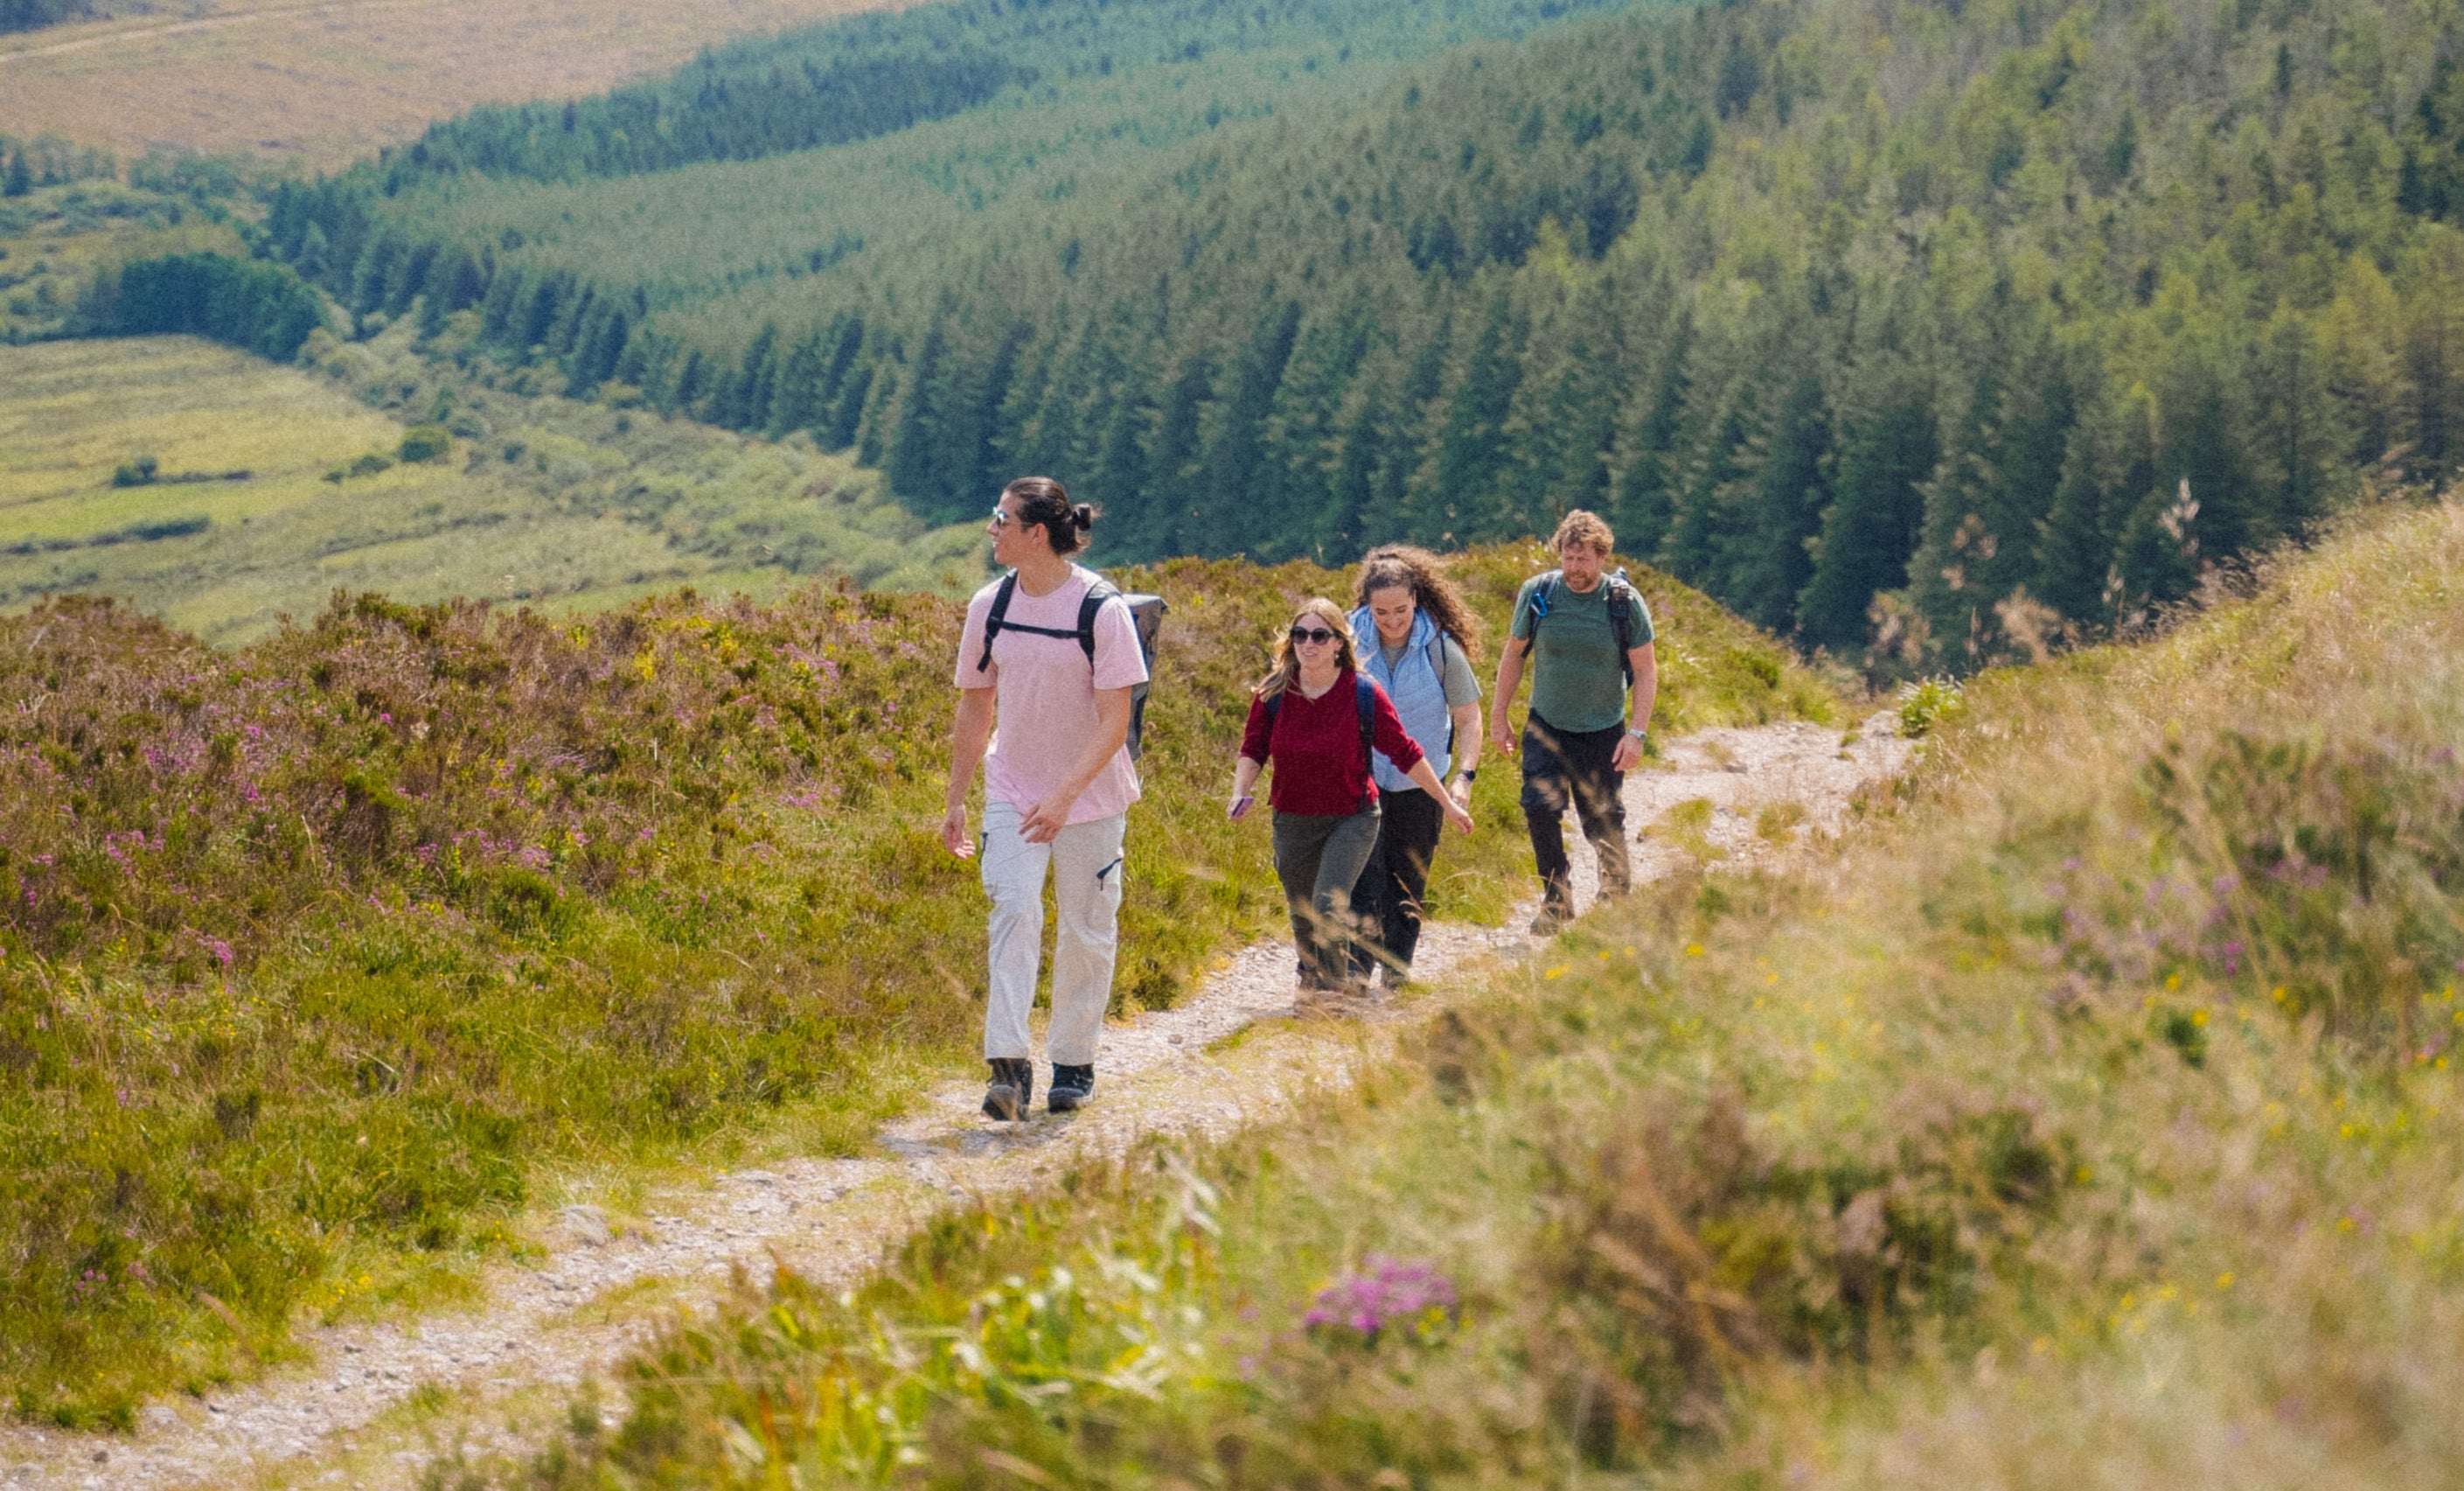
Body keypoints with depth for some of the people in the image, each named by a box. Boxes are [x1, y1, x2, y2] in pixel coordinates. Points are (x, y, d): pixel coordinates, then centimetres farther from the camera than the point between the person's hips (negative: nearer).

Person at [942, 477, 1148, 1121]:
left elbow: (1115, 722, -18)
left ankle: (1074, 1062, 23)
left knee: (1087, 929, 7)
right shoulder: (991, 607, -3)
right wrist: (955, 799, 10)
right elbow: (975, 708, 9)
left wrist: (1065, 796, -29)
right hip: (1013, 789, 2)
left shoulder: (1102, 609, -17)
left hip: (1091, 795, -2)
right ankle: (1009, 1063, -20)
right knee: (1014, 908, -16)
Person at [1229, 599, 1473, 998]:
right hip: (1293, 822, 3)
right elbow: (1253, 749, 3)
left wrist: (1447, 803, 1)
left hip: (1351, 819, -3)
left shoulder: (1364, 694, -15)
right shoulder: (1272, 694, -10)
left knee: (1329, 906, -21)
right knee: (1303, 915, 17)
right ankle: (1311, 978, 44)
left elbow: (1405, 753, -5)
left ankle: (1332, 988, -5)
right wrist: (1241, 792, -16)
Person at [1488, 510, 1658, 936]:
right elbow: (1514, 653, 6)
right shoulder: (1537, 593, -7)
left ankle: (1617, 895, 30)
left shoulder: (1625, 602, -11)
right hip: (1546, 726, 1)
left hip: (1602, 732, -1)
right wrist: (1498, 716, 7)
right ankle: (1557, 900, 2)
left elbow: (1646, 671, -6)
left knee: (1603, 822, 4)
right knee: (1539, 807, -15)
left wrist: (1637, 732, -14)